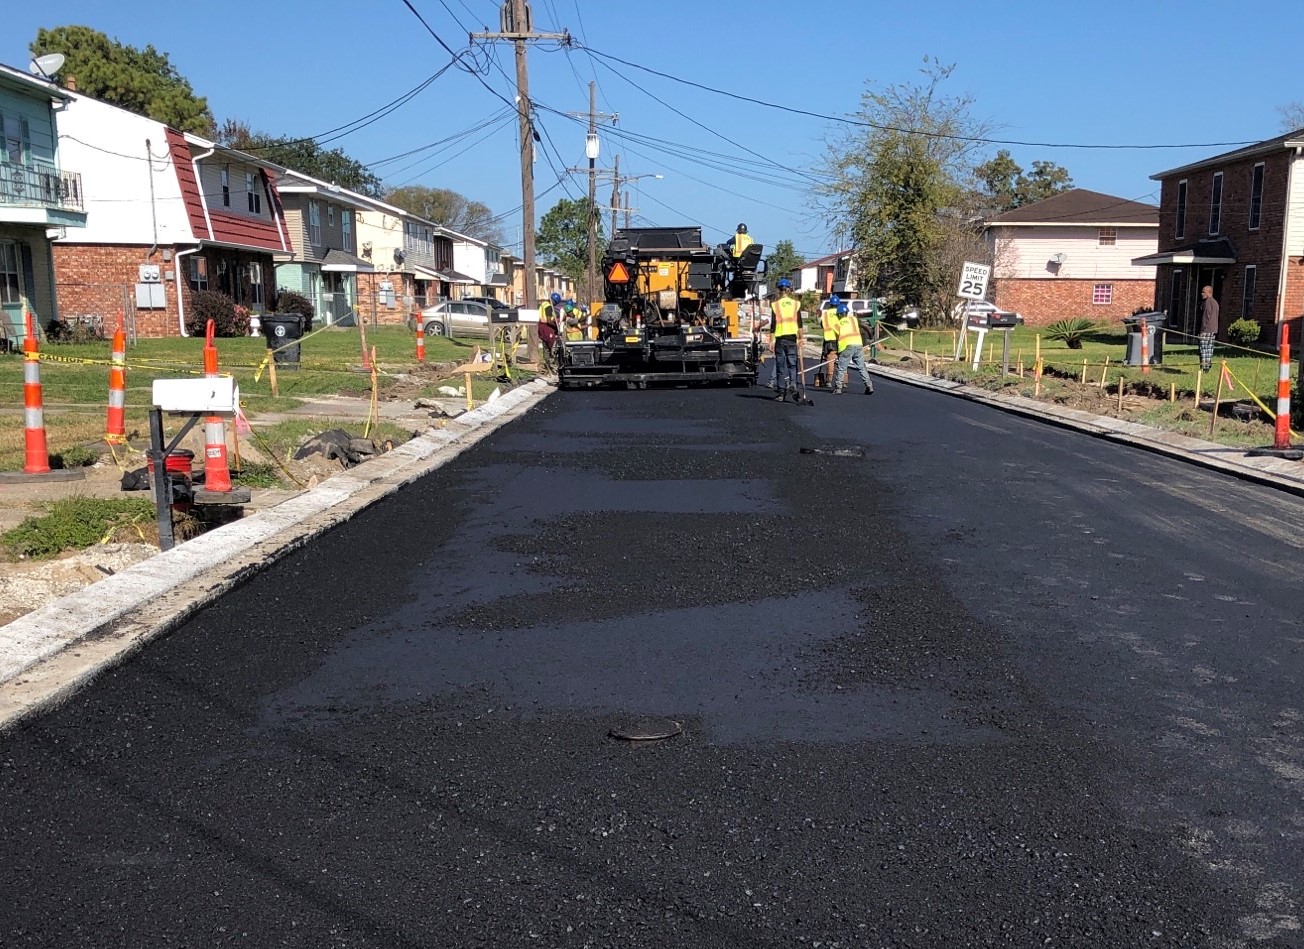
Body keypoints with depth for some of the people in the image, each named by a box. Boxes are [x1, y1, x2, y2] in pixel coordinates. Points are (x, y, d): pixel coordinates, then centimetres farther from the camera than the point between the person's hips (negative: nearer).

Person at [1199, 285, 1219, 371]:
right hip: (1213, 330, 9)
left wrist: (1202, 330, -17)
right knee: (1210, 348, 10)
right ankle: (1208, 365, 10)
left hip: (1206, 329, -9)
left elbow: (1205, 317, -16)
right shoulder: (1215, 302, 19)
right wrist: (1215, 330, 22)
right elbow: (1216, 318, 21)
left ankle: (1204, 366, -13)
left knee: (1203, 348, -9)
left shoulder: (1207, 302, -10)